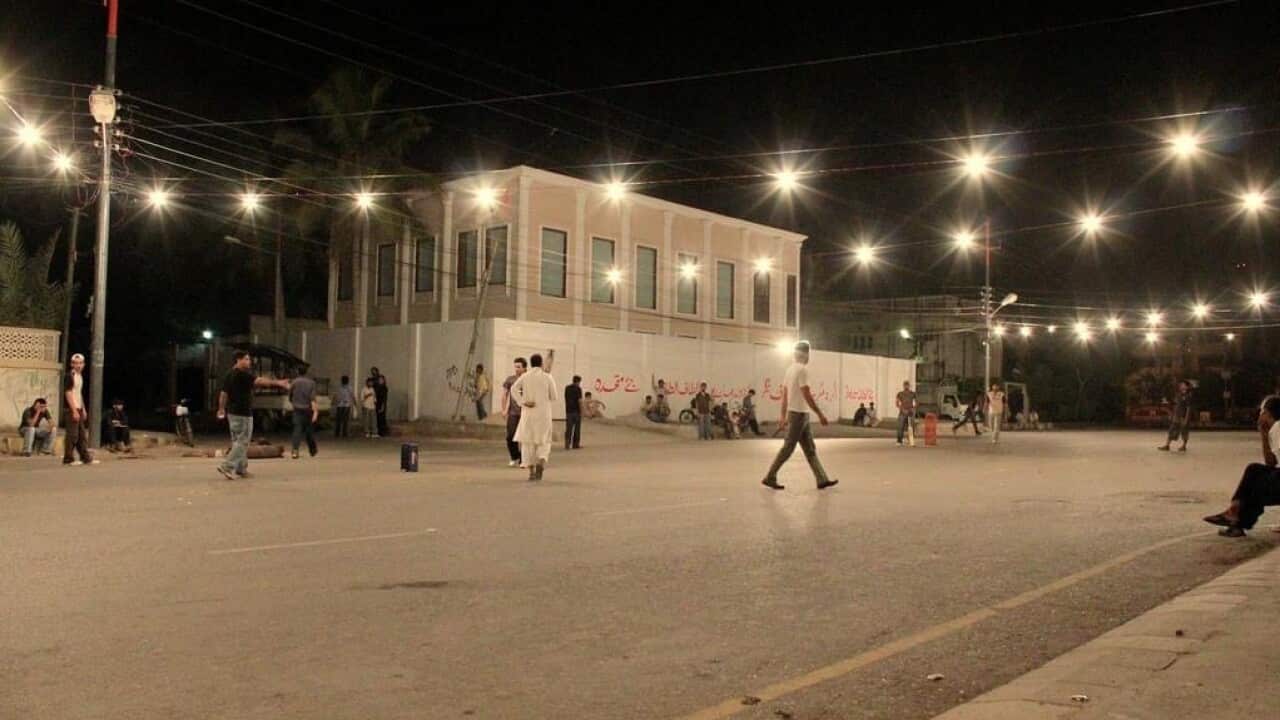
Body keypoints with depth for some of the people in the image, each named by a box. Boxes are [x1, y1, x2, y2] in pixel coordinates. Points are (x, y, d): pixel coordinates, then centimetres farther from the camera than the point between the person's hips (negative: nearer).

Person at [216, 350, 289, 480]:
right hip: (243, 413, -10)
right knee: (242, 442, -5)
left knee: (238, 441, 15)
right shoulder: (243, 374, -16)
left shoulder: (229, 374, 12)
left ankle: (241, 468, 21)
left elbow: (224, 393, 17)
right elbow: (259, 381, -25)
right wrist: (277, 383, -26)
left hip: (232, 412, 10)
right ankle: (227, 466, -12)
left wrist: (221, 409, 26)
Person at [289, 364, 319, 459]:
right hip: (308, 409, 1)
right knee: (309, 430, 14)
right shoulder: (311, 382, -1)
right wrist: (315, 411, -17)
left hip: (297, 409, -1)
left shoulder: (294, 382, 0)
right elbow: (313, 398, -11)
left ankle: (295, 450, -26)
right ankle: (312, 451, 27)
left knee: (297, 430, -8)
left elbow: (290, 397, 10)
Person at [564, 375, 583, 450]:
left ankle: (567, 444, -8)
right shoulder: (578, 388, -10)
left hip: (568, 411, 5)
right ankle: (576, 445, 9)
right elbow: (580, 401, -13)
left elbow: (566, 399, 14)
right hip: (576, 411, -5)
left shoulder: (567, 388, 9)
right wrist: (581, 411, -7)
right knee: (577, 428, 5)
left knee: (568, 428, 3)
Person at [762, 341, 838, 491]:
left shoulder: (790, 369, 13)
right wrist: (820, 414, -18)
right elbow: (807, 395, -21)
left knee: (810, 449, 8)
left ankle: (822, 480, 9)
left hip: (801, 414, 10)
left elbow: (784, 395, 15)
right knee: (788, 448, -3)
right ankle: (770, 478, 3)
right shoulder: (802, 369, -16)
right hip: (799, 414, -10)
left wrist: (783, 416, 19)